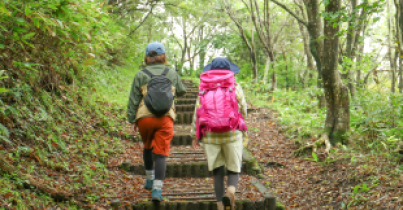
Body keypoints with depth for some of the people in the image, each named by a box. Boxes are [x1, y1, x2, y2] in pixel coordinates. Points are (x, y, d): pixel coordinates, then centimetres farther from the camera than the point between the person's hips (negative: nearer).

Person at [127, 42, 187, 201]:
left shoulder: (140, 75, 4)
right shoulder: (172, 74, 8)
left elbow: (134, 100, 2)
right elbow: (182, 91, 24)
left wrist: (132, 120, 7)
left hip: (145, 118, 1)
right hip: (165, 118, 0)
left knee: (147, 147, 25)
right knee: (160, 154, -1)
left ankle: (149, 179, 34)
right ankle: (157, 188, -12)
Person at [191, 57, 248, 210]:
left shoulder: (204, 88, 2)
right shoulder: (235, 87, 0)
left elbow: (198, 113, 0)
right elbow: (243, 111, 4)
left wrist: (196, 135, 7)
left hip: (210, 136, 1)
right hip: (232, 134, -1)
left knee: (218, 172, 12)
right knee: (233, 170, 9)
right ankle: (230, 192, -22)